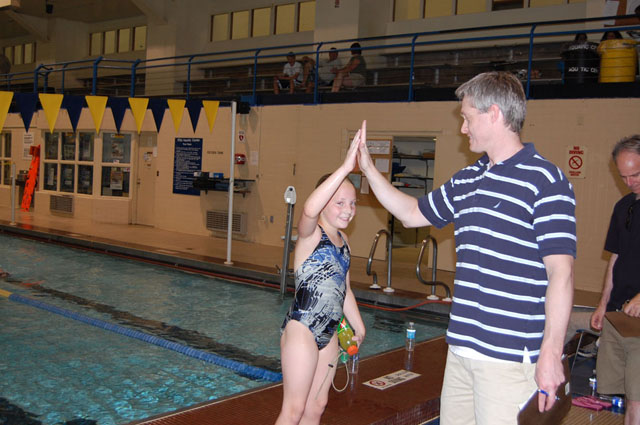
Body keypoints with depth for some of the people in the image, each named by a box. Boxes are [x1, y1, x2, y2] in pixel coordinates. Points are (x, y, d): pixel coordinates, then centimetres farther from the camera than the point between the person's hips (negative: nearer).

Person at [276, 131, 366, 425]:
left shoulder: (343, 240, 11)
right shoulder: (310, 234, -13)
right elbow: (309, 210, -39)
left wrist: (358, 325, 23)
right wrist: (345, 167, -42)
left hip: (329, 332, 8)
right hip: (302, 330, -8)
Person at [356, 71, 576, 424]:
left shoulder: (545, 180, -10)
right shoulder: (467, 181, 14)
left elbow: (561, 273, -15)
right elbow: (412, 214, 27)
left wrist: (552, 354, -18)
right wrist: (369, 169, 25)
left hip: (511, 356, -7)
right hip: (461, 349, 8)